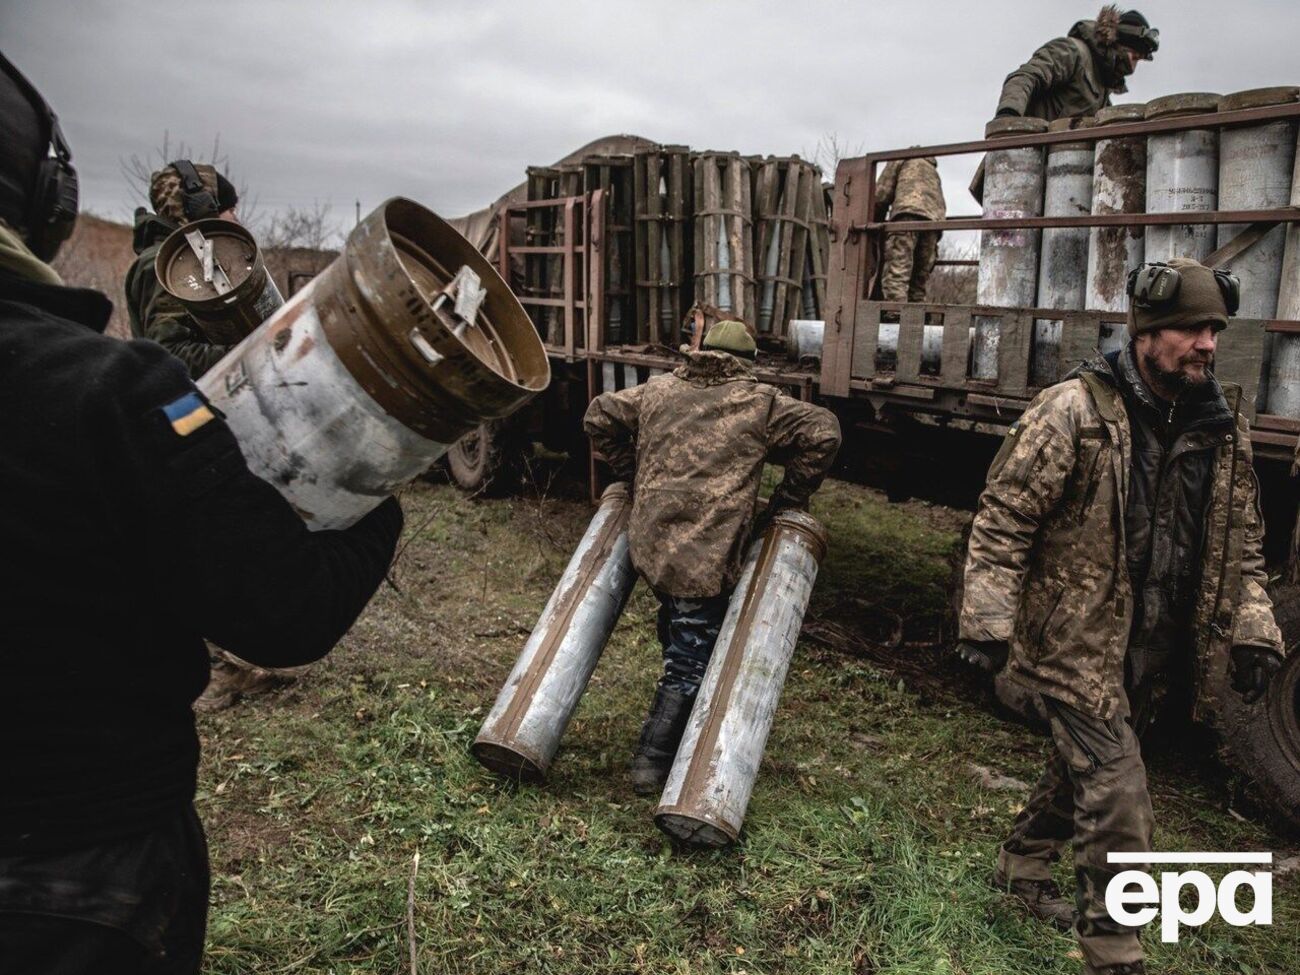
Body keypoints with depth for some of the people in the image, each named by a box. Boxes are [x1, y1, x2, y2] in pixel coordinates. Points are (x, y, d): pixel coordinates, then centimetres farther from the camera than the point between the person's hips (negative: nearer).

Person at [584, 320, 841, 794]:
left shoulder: (659, 389, 12)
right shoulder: (759, 402, 2)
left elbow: (600, 415, 14)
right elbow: (823, 431, -5)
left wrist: (632, 474, 21)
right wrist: (788, 498, 3)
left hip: (649, 542, 6)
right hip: (707, 555, -5)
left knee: (678, 641, 26)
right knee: (691, 661, 6)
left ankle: (674, 732, 41)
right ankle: (653, 761, 11)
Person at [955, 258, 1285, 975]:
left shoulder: (1222, 424, 2)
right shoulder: (1073, 412, -18)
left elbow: (1241, 540, 13)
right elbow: (1002, 519, -16)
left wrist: (1251, 628, 6)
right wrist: (987, 619, -20)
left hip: (1152, 650, 7)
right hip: (1076, 644, -7)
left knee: (1082, 768, 23)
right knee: (1118, 801, -3)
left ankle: (1023, 865, 46)